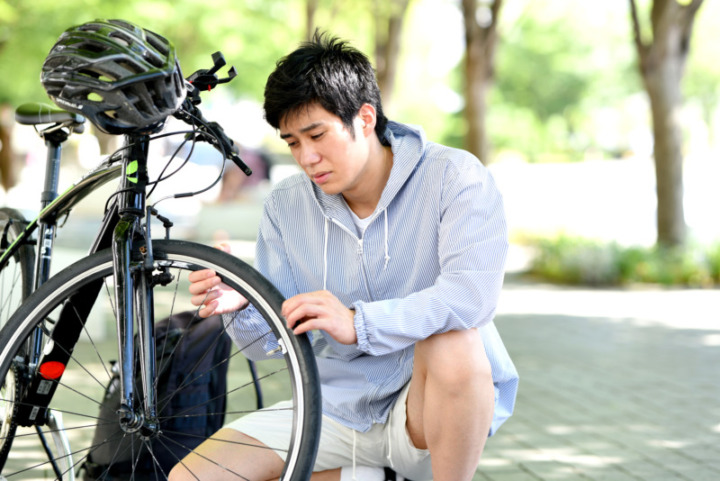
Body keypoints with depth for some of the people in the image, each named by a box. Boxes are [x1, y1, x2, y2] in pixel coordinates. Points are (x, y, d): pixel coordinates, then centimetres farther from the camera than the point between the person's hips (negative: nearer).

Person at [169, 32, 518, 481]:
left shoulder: (454, 177, -12)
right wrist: (240, 307, -22)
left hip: (427, 409, -4)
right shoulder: (286, 205, 2)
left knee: (451, 342, -39)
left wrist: (358, 324, -39)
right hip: (339, 408, 5)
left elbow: (474, 293, -29)